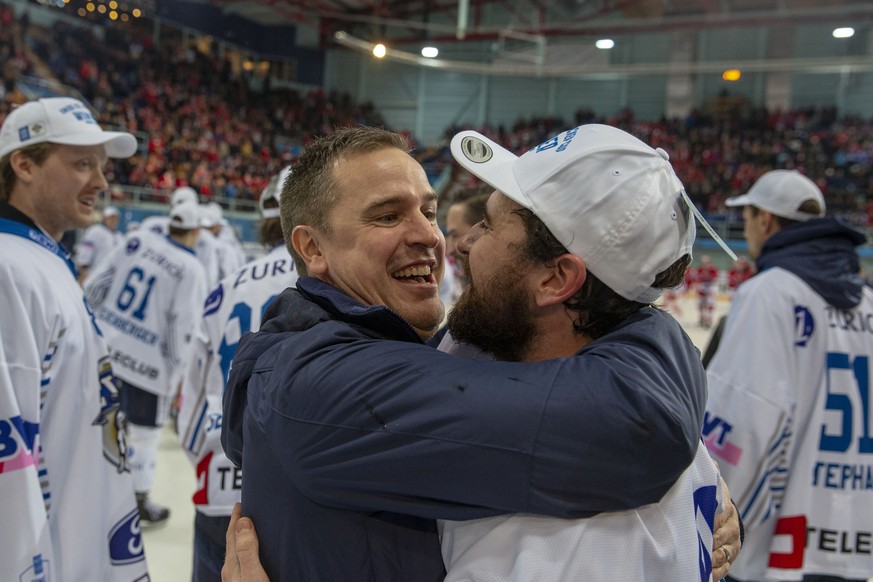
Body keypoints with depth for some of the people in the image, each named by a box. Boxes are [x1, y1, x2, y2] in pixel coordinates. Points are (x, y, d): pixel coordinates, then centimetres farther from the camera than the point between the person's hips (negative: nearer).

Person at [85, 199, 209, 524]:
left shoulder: (136, 241, 2)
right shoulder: (191, 269, -10)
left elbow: (95, 285, 4)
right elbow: (182, 326, -13)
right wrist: (175, 372, -3)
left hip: (103, 348, 5)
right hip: (147, 363, -4)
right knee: (144, 432, 11)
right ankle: (140, 501, 24)